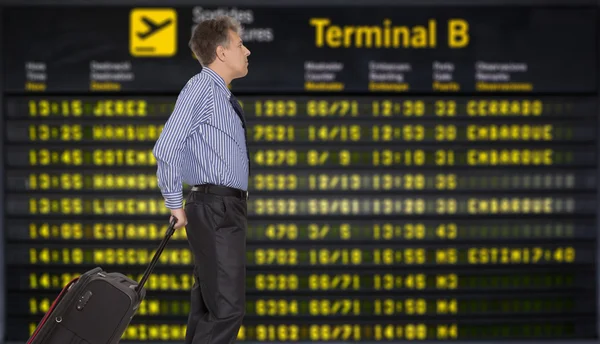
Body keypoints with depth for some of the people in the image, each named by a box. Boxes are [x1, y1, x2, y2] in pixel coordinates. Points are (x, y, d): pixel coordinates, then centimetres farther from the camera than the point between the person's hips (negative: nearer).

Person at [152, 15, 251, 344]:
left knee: (206, 309, 12)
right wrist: (176, 204, -13)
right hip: (215, 209, -9)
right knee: (227, 309, -15)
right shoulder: (202, 87, -11)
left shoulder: (223, 95, 18)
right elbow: (166, 148, -19)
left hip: (228, 210, 9)